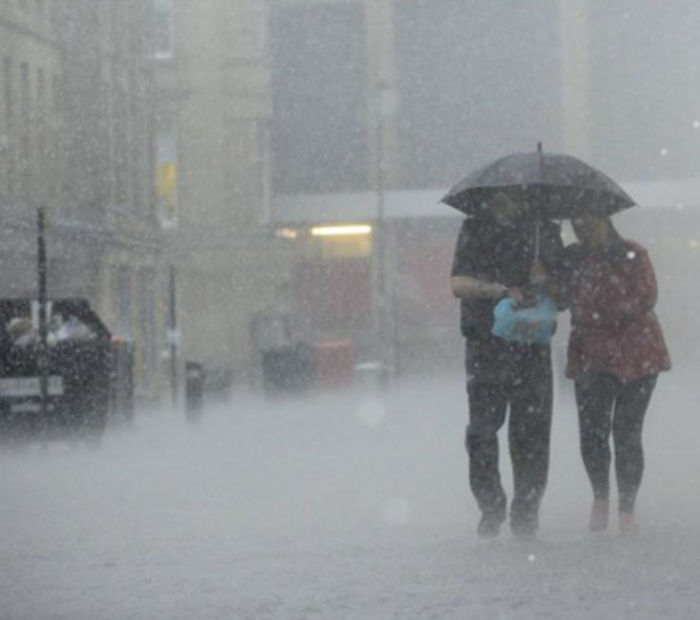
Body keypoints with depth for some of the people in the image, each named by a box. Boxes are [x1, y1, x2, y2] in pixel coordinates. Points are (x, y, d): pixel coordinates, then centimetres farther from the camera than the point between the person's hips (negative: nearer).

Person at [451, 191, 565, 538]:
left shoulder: (544, 231, 12)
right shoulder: (474, 230, 8)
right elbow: (459, 284, -2)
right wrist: (501, 290, -16)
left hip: (532, 349, 1)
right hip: (486, 346, -1)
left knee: (531, 431, -2)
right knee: (482, 428, -4)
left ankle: (526, 513, 5)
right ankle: (490, 507, 9)